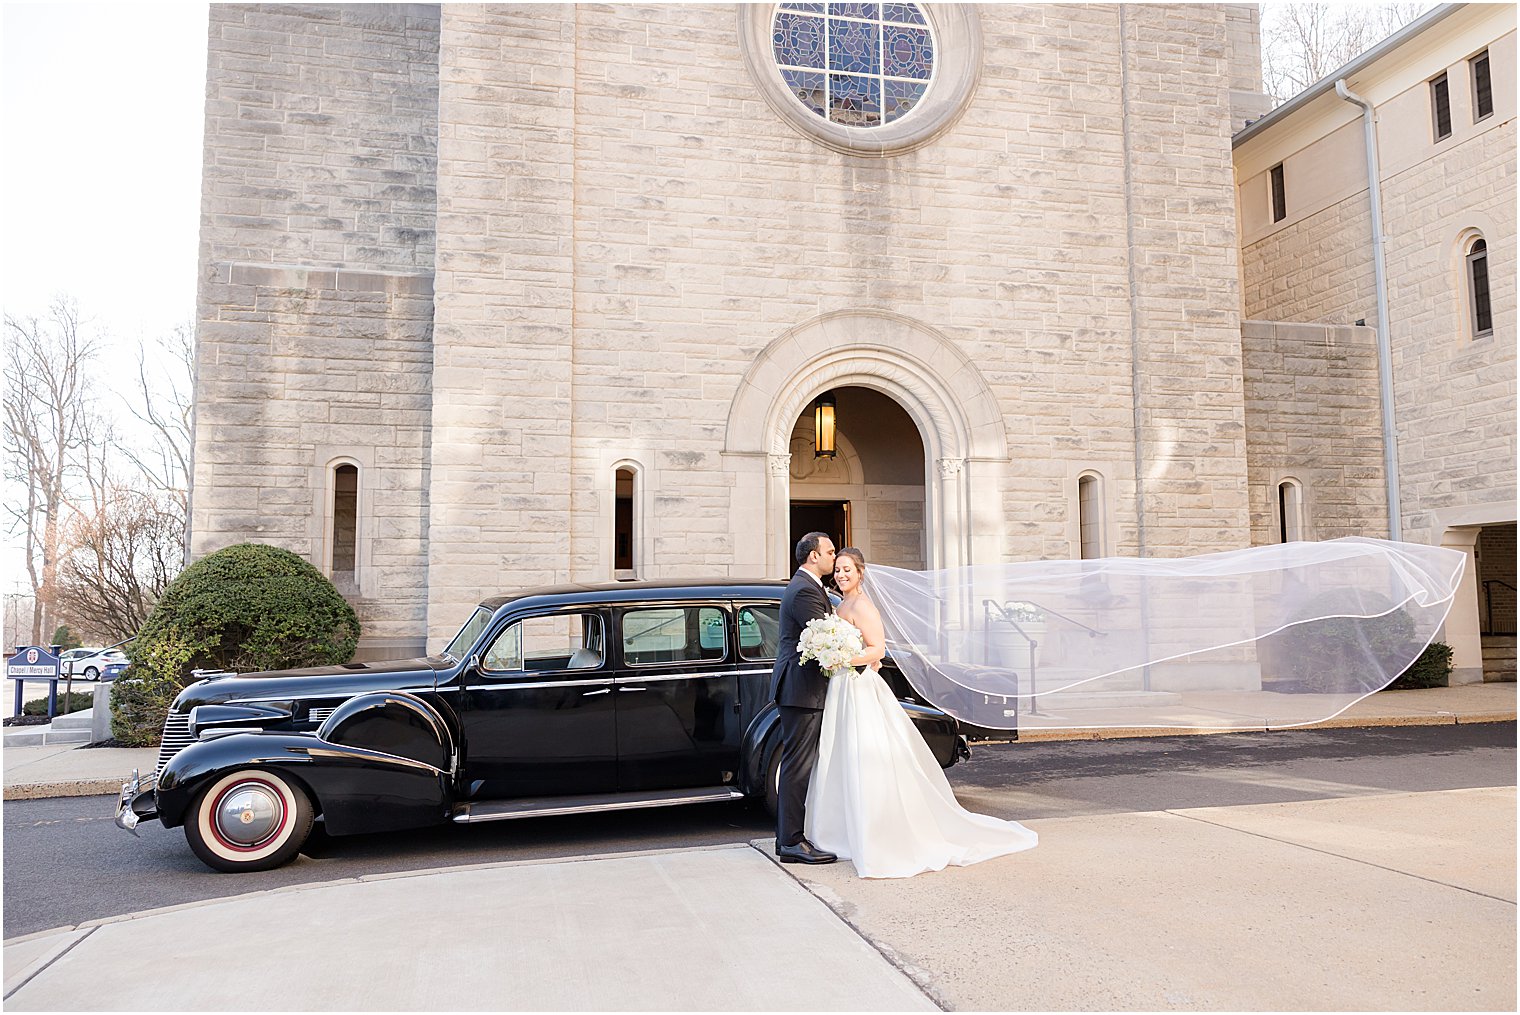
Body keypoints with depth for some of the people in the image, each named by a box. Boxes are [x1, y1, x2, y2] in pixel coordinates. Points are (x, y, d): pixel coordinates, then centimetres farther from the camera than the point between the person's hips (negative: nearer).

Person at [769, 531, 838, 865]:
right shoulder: (805, 591, -16)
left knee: (797, 764, 13)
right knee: (798, 765, -7)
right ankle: (792, 843, -3)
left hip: (799, 687, 11)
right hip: (802, 689, -11)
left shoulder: (804, 586, 18)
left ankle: (789, 836, 19)